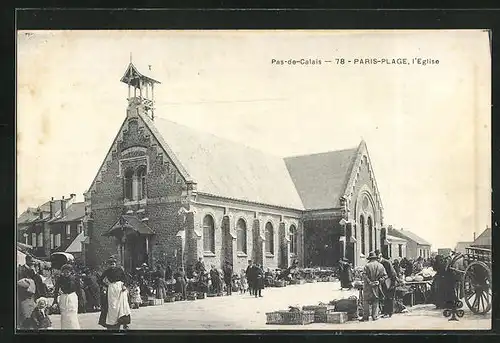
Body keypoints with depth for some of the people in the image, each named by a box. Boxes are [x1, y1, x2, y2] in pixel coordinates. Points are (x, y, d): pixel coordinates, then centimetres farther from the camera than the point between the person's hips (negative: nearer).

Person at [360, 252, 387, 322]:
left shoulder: (367, 266, -6)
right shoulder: (381, 266, 6)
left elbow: (364, 275, -14)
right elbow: (384, 275, 3)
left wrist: (369, 282, -10)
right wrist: (379, 281, 1)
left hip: (368, 286, -3)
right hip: (376, 287, 3)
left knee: (366, 301, 2)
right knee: (375, 301, 10)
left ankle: (366, 316, 0)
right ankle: (375, 316, 9)